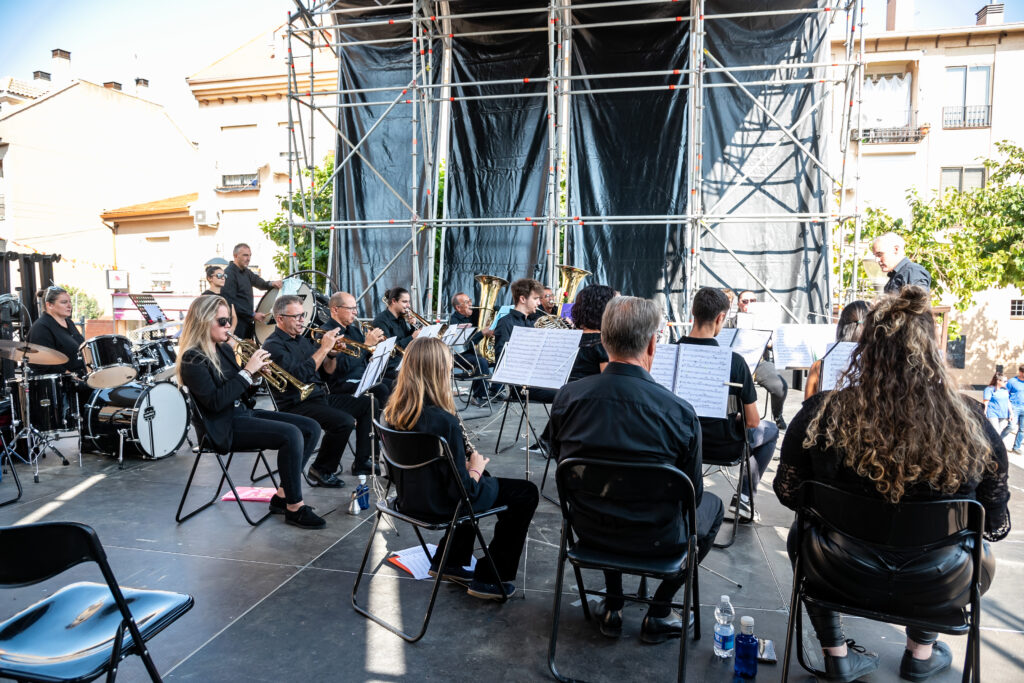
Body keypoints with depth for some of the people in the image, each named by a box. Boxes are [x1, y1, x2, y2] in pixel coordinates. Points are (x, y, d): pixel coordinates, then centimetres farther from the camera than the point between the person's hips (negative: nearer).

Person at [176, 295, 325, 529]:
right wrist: (247, 372, -21)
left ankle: (282, 496, 1)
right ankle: (295, 509, -17)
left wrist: (256, 372, -2)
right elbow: (215, 401, -23)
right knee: (291, 435, -28)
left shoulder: (224, 349, 13)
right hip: (225, 427, -9)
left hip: (243, 412, 9)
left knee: (311, 428, -3)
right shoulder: (192, 359, -12)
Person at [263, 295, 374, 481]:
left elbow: (328, 370, 16)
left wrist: (332, 352, -5)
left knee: (368, 404, 6)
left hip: (320, 396, 10)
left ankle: (361, 463, 10)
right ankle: (321, 471, -8)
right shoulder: (273, 345, -12)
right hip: (296, 405, -9)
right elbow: (299, 375, -26)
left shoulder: (302, 339, 16)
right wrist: (324, 348, -21)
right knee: (345, 421, -30)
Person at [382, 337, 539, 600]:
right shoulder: (443, 420, -31)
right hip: (440, 505, -8)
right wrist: (476, 468, -4)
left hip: (408, 498, 8)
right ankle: (489, 579, 15)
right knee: (526, 492, 9)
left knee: (482, 482, 33)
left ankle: (448, 563, 36)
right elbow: (462, 489, -24)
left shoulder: (393, 412, -8)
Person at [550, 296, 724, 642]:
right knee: (712, 505, 26)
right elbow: (692, 494, -11)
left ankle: (612, 607, 35)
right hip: (655, 540, -3)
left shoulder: (567, 396, -16)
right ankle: (658, 614, 25)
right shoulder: (679, 412, -25)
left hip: (589, 529, 3)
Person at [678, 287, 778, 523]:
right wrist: (739, 418, 7)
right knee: (770, 430, 26)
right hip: (723, 443, -4)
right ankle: (743, 498, 23)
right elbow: (752, 422, -17)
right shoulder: (734, 361, -25)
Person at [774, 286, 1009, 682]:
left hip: (844, 577, -1)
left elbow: (788, 493, -6)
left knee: (801, 535, 33)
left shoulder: (822, 414, -22)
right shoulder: (971, 425, -19)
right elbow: (996, 526, -3)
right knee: (982, 557, 36)